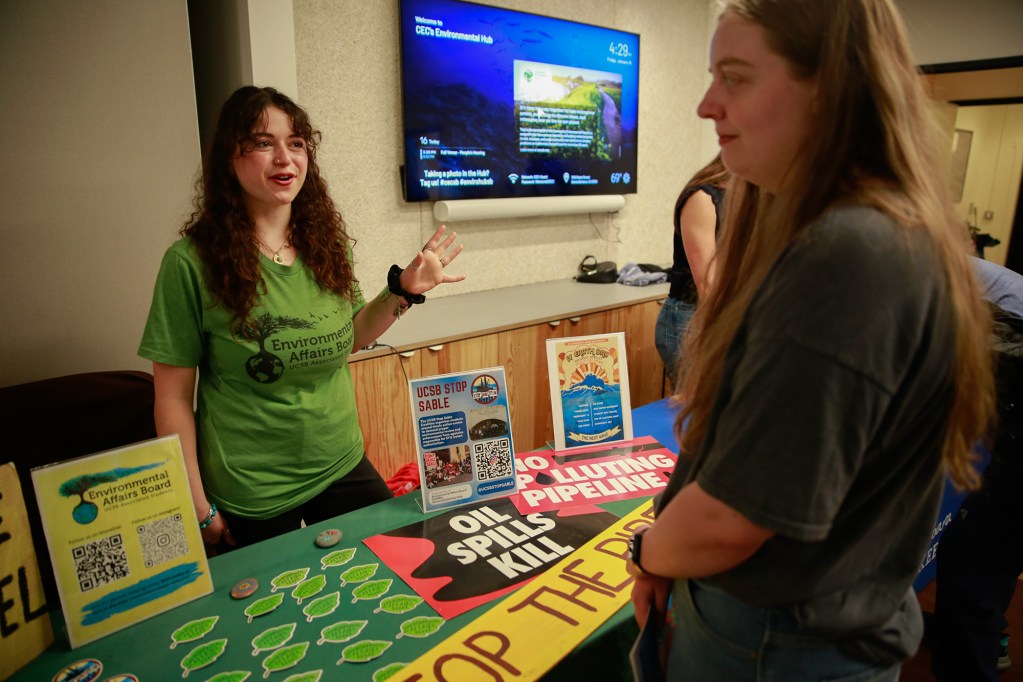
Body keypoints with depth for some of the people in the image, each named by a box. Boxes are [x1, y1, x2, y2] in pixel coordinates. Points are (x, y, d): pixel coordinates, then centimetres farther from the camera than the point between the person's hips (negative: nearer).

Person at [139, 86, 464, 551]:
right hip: (250, 498, -4)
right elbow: (173, 397, -11)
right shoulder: (193, 261, -15)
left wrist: (404, 289, -3)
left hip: (343, 469, 4)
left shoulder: (325, 243, -2)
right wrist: (198, 508, -9)